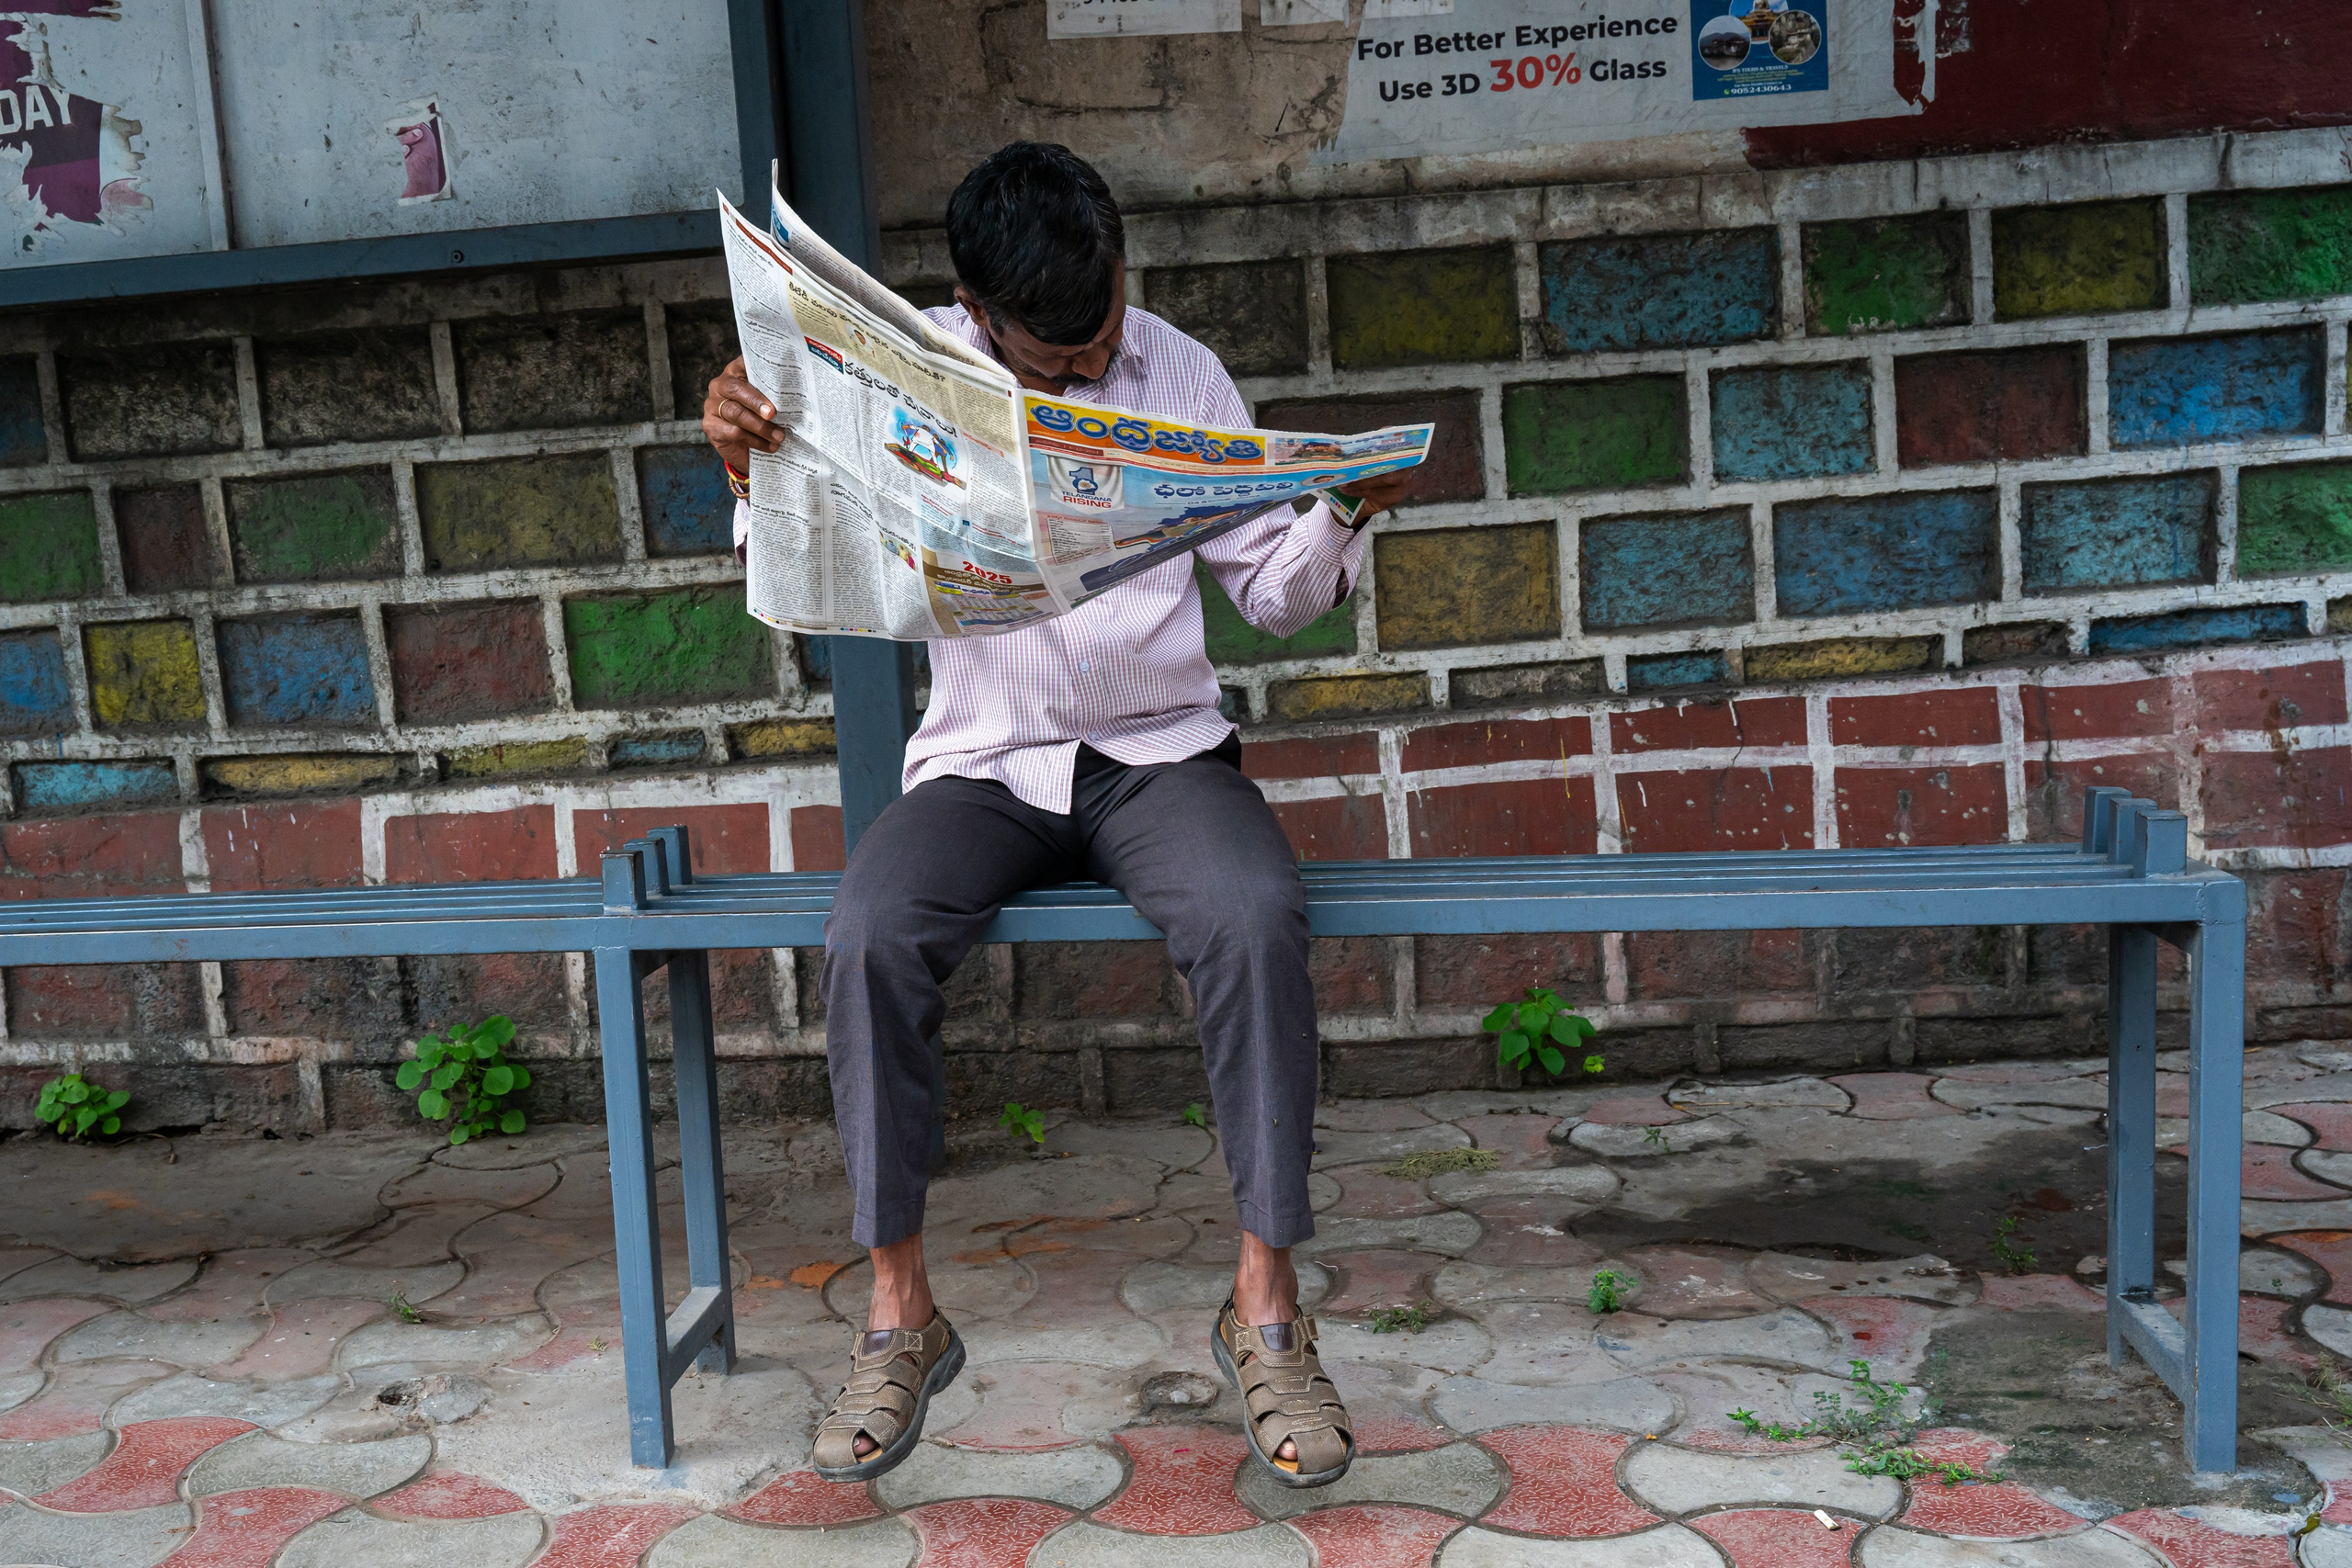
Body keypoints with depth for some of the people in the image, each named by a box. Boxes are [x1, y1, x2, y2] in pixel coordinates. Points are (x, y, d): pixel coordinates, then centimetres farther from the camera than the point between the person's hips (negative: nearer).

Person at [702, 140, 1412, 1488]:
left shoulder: (1182, 372, 4)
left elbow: (1277, 593, 7)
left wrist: (1345, 518, -12)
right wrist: (750, 467, -16)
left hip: (1161, 752, 0)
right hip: (983, 764, 0)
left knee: (1257, 916, -32)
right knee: (870, 936, -29)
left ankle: (1266, 1304, -18)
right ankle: (902, 1313, -13)